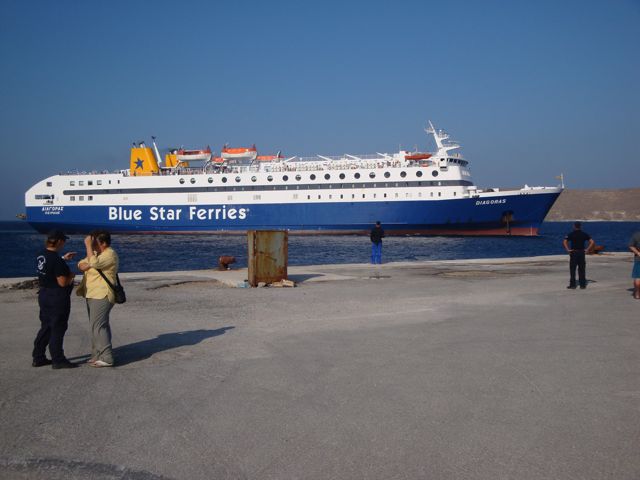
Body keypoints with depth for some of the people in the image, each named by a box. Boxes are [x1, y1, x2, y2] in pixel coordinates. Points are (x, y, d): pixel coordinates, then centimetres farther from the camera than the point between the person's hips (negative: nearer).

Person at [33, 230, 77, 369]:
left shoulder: (42, 255, 3)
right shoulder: (56, 260, -24)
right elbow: (63, 282, -24)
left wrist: (63, 259, 22)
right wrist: (72, 276, -5)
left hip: (44, 295, 9)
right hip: (57, 298, -9)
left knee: (46, 327, 18)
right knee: (58, 329, 2)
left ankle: (38, 357, 25)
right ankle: (58, 360, 10)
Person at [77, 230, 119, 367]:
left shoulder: (110, 254, -14)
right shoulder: (96, 253, 16)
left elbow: (94, 263, -29)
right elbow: (81, 264, 13)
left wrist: (88, 246, -22)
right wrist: (85, 265, -10)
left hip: (102, 296, -10)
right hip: (92, 295, 10)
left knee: (98, 326, -13)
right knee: (97, 326, 14)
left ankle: (106, 358, -10)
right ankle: (97, 355, 22)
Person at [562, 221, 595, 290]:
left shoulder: (571, 234, -2)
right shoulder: (584, 234, 4)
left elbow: (564, 242, -16)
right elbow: (592, 242, -3)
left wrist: (568, 250, -10)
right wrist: (587, 249, -1)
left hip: (573, 253, -2)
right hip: (582, 253, 2)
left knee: (572, 269, 3)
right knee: (582, 270, 7)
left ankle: (572, 284, 2)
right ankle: (582, 285, 8)